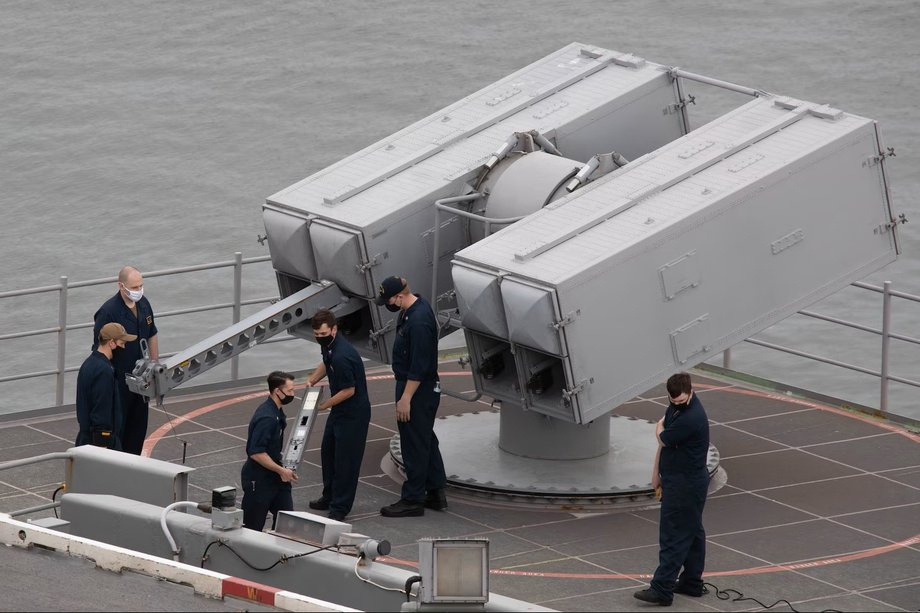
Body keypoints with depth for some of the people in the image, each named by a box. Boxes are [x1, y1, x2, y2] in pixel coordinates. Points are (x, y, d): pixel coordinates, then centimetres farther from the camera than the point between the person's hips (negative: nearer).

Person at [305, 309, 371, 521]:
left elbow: (349, 391, -24)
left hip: (353, 413, -11)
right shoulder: (329, 345, 0)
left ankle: (339, 508, 4)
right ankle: (329, 498, 35)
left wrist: (324, 405, -14)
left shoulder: (341, 356, -31)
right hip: (340, 409, 11)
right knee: (328, 452, 20)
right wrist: (312, 380, 8)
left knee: (345, 459, -4)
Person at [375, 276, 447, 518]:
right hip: (429, 389, 11)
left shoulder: (418, 321, -27)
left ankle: (413, 499, 8)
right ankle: (436, 494, 26)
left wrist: (405, 398, -22)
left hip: (419, 391, -11)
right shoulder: (415, 306, 5)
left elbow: (419, 366, -26)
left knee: (414, 444, -1)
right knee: (426, 440, 17)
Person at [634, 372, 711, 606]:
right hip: (678, 480, 10)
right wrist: (657, 471, 16)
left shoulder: (691, 418, -26)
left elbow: (663, 439, -13)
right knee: (692, 533, 15)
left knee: (674, 536, -8)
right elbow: (664, 443, 16)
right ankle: (692, 583, 23)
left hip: (686, 484, -10)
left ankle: (662, 589, -7)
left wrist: (659, 428, 9)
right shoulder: (676, 407, 6)